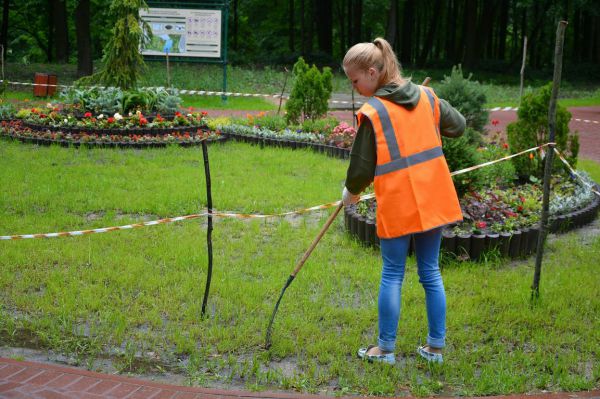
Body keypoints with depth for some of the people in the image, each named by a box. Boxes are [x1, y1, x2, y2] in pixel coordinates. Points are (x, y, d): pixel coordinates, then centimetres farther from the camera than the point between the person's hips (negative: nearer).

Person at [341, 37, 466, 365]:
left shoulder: (371, 112, -11)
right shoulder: (426, 96, 5)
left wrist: (351, 193, 13)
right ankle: (435, 347, 20)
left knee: (392, 276, 6)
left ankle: (385, 349, 16)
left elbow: (362, 167, -6)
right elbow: (458, 126, 18)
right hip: (433, 200, 5)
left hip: (397, 206, -5)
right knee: (431, 273, 13)